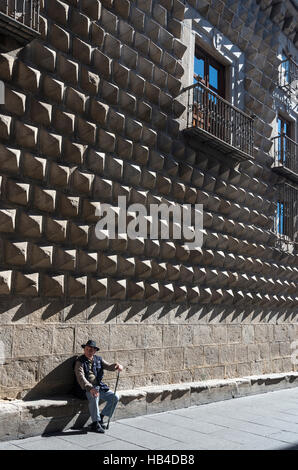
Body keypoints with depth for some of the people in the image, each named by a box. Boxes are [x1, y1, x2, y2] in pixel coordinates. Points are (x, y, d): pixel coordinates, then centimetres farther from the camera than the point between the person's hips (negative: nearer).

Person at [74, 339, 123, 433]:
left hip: (99, 387, 6)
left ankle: (101, 417, 3)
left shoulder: (98, 359, 13)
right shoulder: (80, 362, -6)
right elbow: (80, 377, -20)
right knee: (94, 396, -36)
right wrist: (90, 388, -35)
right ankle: (95, 423, -26)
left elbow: (108, 366, 9)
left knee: (115, 397, -10)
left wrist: (117, 366, -16)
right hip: (85, 389, -6)